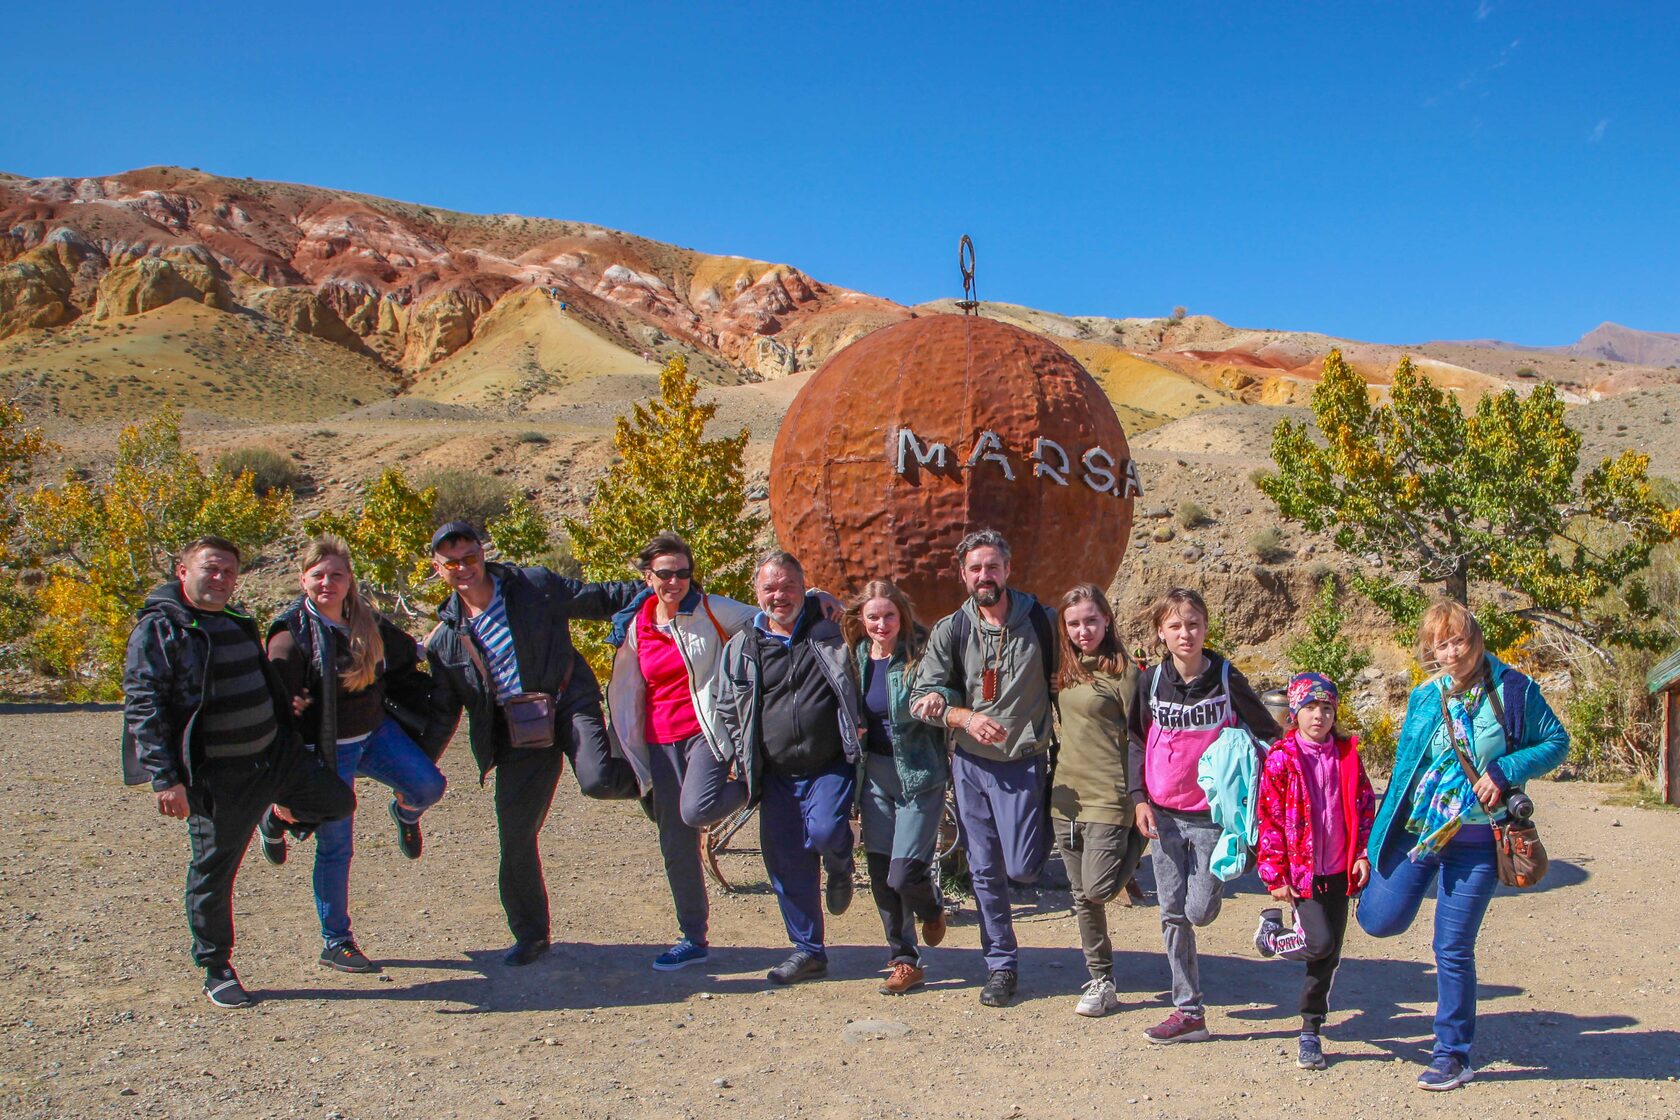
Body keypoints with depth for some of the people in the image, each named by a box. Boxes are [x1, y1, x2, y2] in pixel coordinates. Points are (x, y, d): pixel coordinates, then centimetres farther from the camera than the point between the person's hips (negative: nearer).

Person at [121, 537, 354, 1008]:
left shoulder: (237, 620, 12)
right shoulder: (159, 630, -12)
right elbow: (142, 709, -18)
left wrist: (287, 733, 29)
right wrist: (165, 778, -25)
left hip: (278, 752, 7)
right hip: (218, 776, -7)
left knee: (339, 801, 12)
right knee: (213, 872, 3)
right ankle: (216, 972, 20)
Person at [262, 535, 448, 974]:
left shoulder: (369, 622, 1)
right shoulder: (291, 636, -15)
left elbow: (403, 666, 16)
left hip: (376, 731, 4)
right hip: (326, 748, -4)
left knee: (428, 785, -16)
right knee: (336, 846, -1)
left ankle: (403, 814, 21)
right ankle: (335, 942, 16)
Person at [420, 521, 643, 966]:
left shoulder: (534, 586, -2)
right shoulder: (445, 638, 7)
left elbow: (599, 599, 5)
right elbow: (442, 712, 14)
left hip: (568, 702, -3)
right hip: (517, 733, 3)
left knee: (598, 781, -32)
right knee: (515, 838, 3)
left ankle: (645, 777, 6)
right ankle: (530, 934, 25)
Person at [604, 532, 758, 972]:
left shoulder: (711, 610, -4)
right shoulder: (635, 625, 7)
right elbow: (624, 694, 14)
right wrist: (626, 748, 14)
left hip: (706, 731, -4)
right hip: (661, 741, 4)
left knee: (695, 809, -29)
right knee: (675, 844, 7)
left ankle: (752, 787, 4)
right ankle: (693, 938, 22)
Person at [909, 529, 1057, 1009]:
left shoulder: (1040, 621, -3)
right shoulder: (950, 631, 0)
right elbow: (925, 697, -2)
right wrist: (967, 717, -19)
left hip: (1023, 763, -2)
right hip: (970, 763, 2)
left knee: (1022, 868, -6)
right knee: (985, 871, 6)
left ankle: (1045, 831, 29)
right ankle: (1001, 965, 21)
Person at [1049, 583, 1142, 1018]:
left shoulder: (1122, 671, -9)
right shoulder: (1065, 670, 10)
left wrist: (1139, 798, -9)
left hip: (1107, 797, -6)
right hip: (1065, 796, 6)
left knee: (1097, 889, -10)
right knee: (1081, 898, 10)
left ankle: (1133, 849, 19)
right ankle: (1101, 982, 21)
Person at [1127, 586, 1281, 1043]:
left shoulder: (1227, 679, -6)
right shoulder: (1151, 682, 0)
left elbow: (1269, 734, 4)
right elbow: (1136, 743, 9)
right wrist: (1139, 799, 0)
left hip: (1212, 814, -2)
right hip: (1164, 815, 2)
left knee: (1200, 911, -6)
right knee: (1172, 914, 4)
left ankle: (1212, 877, 28)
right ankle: (1188, 1012, 14)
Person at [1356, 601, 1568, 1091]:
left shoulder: (1512, 690, -6)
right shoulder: (1423, 698, 2)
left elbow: (1556, 743, 2)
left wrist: (1504, 771, -17)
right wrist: (1374, 846, 11)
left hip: (1475, 840, -3)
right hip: (1415, 829, 3)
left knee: (1453, 949, 3)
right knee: (1380, 920, -1)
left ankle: (1453, 1054, 21)